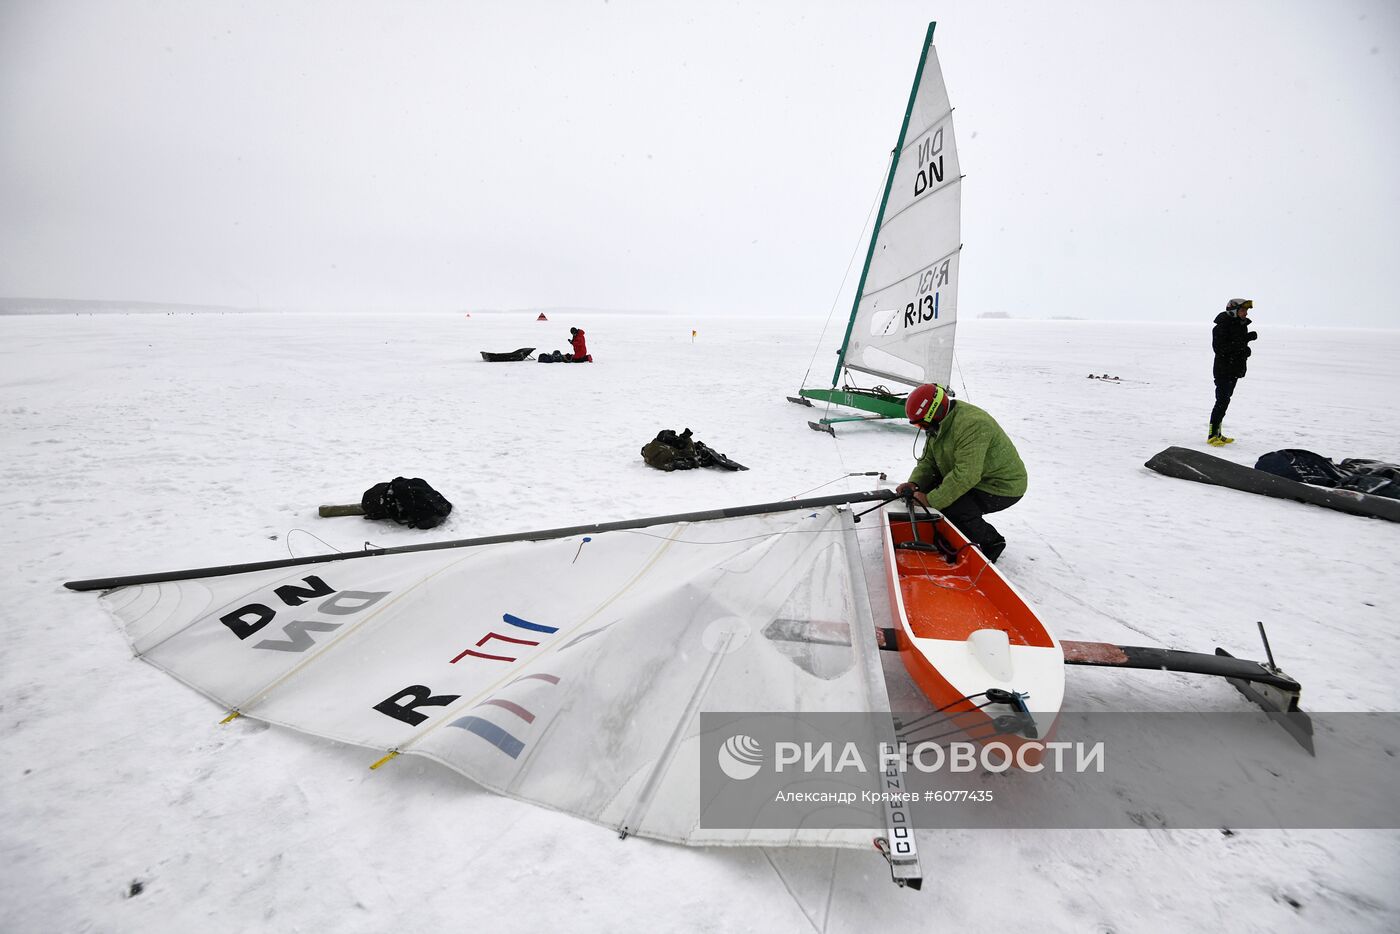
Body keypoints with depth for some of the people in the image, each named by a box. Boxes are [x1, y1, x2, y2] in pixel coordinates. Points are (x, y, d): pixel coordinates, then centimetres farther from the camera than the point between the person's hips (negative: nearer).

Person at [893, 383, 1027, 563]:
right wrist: (914, 483, -13)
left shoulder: (972, 425, -32)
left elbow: (965, 476, -36)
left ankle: (992, 542, -2)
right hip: (975, 479, 10)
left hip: (1003, 487, -10)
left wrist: (931, 500, -32)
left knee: (953, 508, -27)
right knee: (930, 487, -3)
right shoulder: (938, 424, 0)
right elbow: (928, 459, 5)